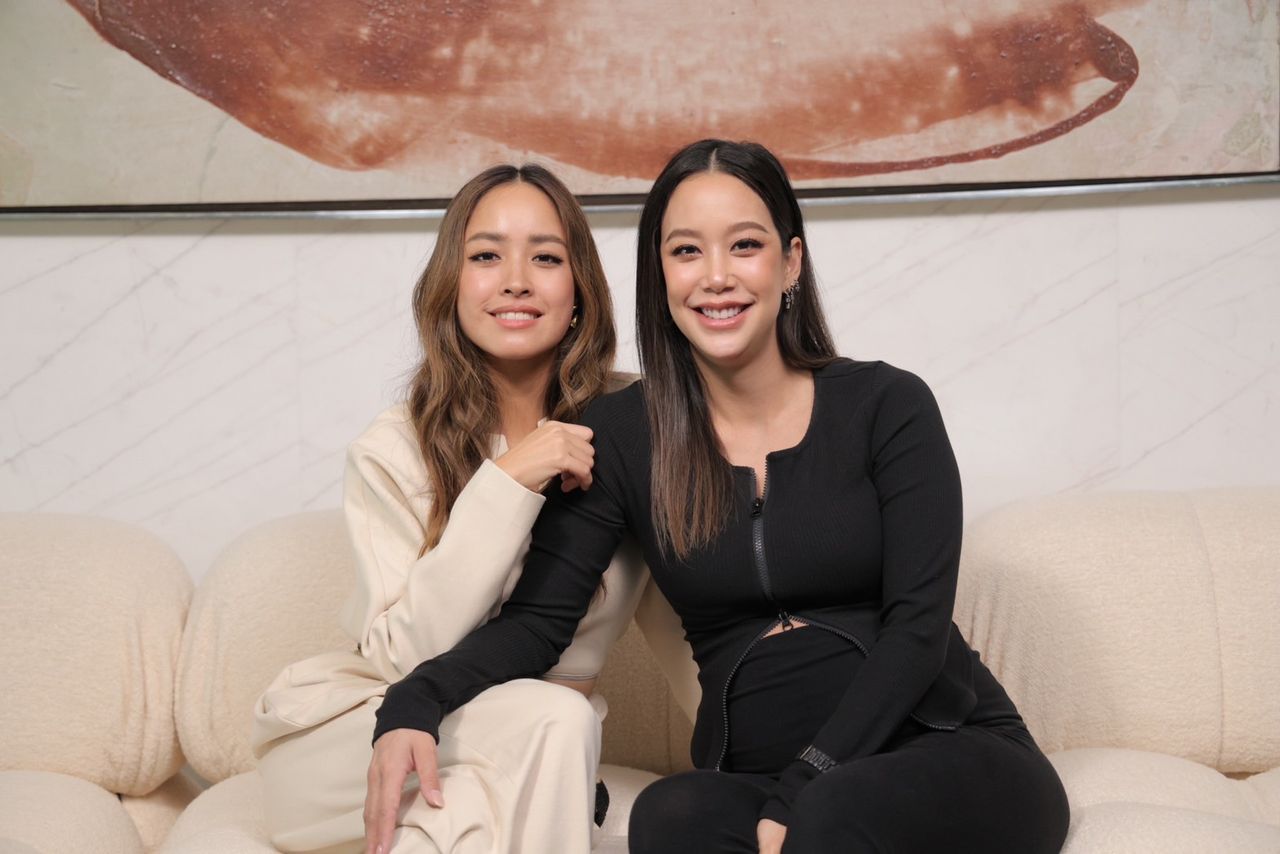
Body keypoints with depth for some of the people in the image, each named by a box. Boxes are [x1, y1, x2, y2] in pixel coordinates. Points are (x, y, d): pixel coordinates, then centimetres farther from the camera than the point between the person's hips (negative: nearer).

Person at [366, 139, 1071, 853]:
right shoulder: (622, 436, 4)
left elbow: (918, 622, -8)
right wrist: (414, 703, -23)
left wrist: (804, 792, -19)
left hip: (951, 751, -2)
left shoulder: (887, 406, -1)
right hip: (756, 775, 3)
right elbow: (539, 617, -3)